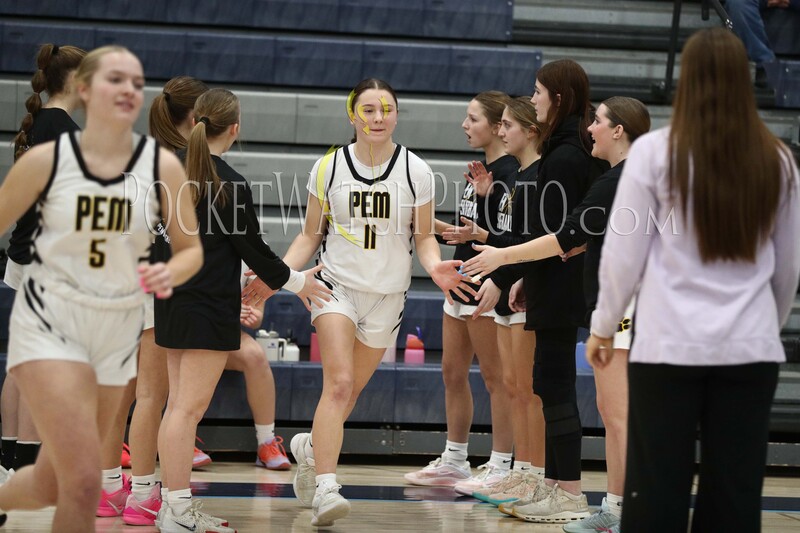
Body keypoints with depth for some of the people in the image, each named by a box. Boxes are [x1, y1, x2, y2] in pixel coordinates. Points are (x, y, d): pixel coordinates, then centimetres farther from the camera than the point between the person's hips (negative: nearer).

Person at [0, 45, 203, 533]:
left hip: (119, 330, 4)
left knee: (50, 485, 12)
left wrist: (170, 273, -19)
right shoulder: (46, 160, -10)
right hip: (49, 321, -3)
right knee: (84, 482, -18)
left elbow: (191, 249, 3)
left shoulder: (163, 166, -6)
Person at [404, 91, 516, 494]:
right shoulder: (480, 169, 15)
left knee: (495, 378, -3)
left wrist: (477, 234, -30)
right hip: (464, 282, 10)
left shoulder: (509, 172, -14)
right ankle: (453, 462, 22)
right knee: (453, 373, 13)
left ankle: (500, 468, 2)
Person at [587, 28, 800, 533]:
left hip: (670, 344, -2)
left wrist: (603, 326, 12)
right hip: (750, 349, 3)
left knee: (658, 491, 3)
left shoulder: (656, 152, -5)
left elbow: (624, 253, -1)